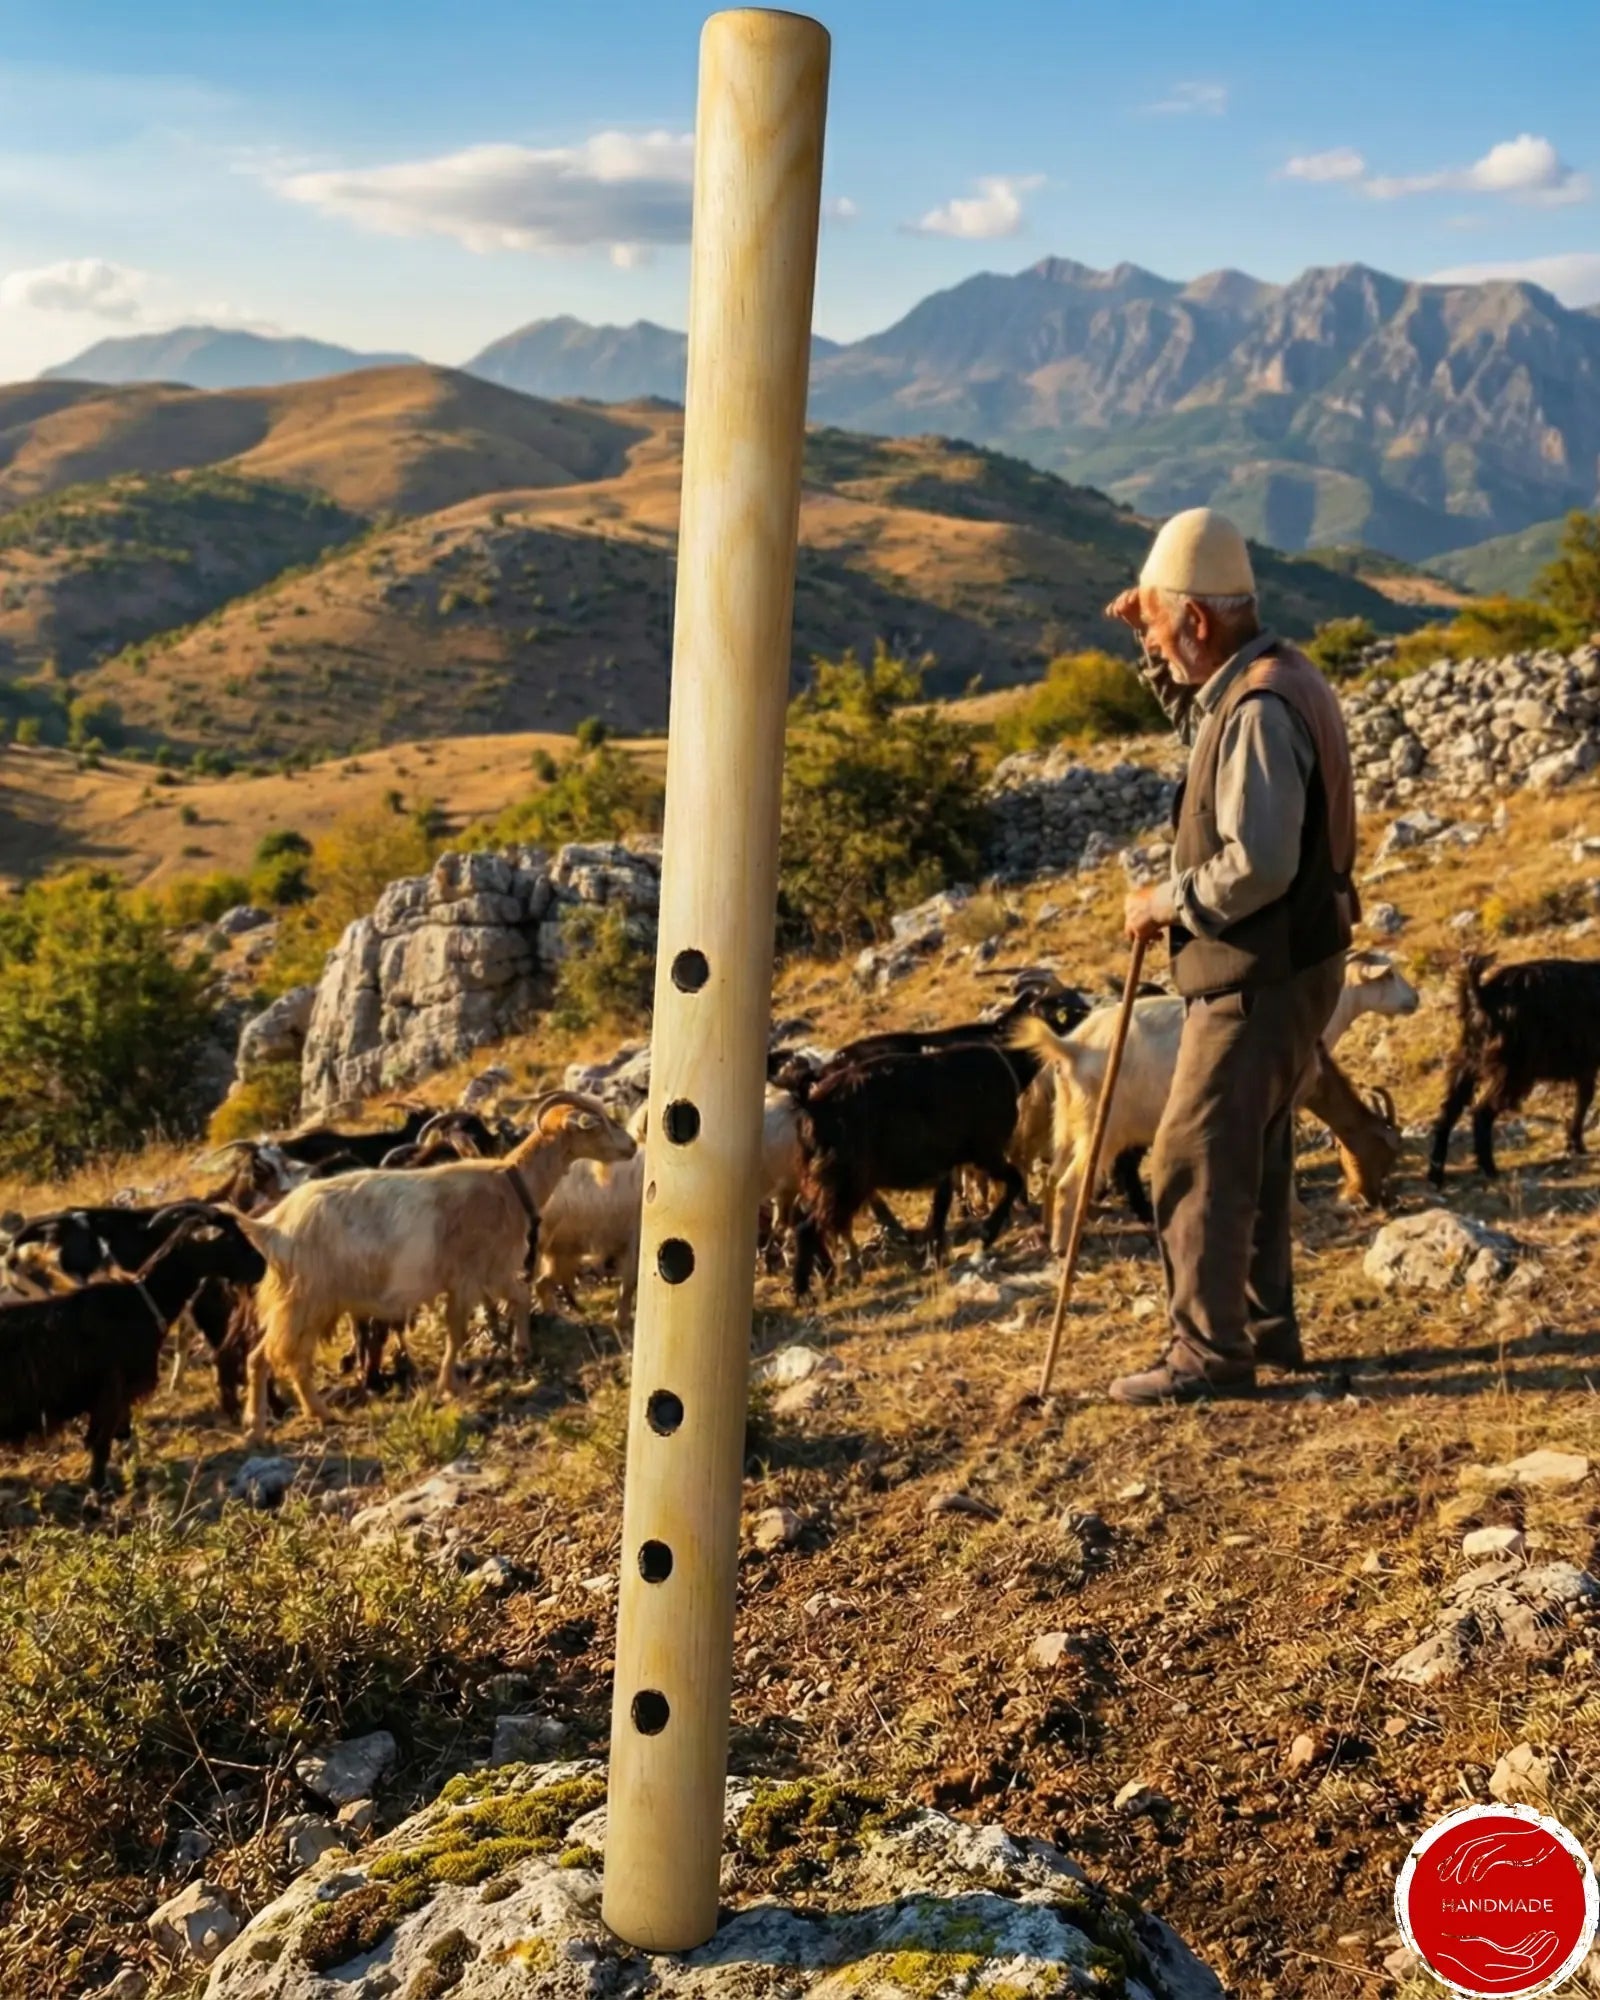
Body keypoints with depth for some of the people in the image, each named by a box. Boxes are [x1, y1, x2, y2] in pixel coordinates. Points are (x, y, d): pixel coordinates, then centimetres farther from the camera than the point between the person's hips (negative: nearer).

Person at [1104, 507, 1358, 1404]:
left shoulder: (1260, 709, -23)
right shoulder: (1269, 675, 9)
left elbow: (1258, 863, -29)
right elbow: (1198, 716, 29)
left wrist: (1168, 901, -15)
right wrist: (1157, 644, 13)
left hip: (1261, 976, -11)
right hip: (1283, 962, 11)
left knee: (1198, 1157, -5)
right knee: (1255, 1148, 19)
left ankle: (1210, 1349, 2)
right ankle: (1267, 1322, 29)